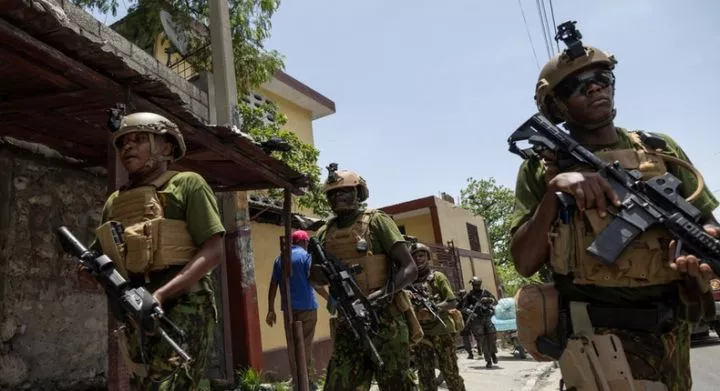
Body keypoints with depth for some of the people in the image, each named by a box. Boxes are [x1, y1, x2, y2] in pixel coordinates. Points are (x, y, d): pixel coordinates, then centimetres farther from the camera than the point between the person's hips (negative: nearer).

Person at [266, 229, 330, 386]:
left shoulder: (279, 259, 11)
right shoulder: (306, 256, -5)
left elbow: (273, 286, 9)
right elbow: (314, 281, -14)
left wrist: (271, 310, 11)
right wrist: (329, 298, -5)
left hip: (288, 307, 5)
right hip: (306, 306, -5)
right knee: (306, 343, 0)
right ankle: (308, 379, 1)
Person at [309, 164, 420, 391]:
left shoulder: (376, 221, -3)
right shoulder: (324, 234, 11)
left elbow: (409, 268, -8)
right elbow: (320, 278, 19)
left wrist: (385, 293, -23)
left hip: (385, 322, -4)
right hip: (348, 325, 5)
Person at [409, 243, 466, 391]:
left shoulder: (437, 276, 5)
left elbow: (452, 302, -1)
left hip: (441, 330, -3)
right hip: (420, 333, 3)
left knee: (450, 372, 1)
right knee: (425, 375, 5)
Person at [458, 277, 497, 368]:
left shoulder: (485, 292, 10)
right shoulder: (469, 295, 1)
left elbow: (495, 301, 8)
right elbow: (463, 307, -3)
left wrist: (488, 299, -12)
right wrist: (469, 312, -22)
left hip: (487, 318, 2)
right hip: (476, 320, -2)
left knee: (492, 336, -9)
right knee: (482, 340, -5)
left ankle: (493, 353, 21)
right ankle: (488, 361, 5)